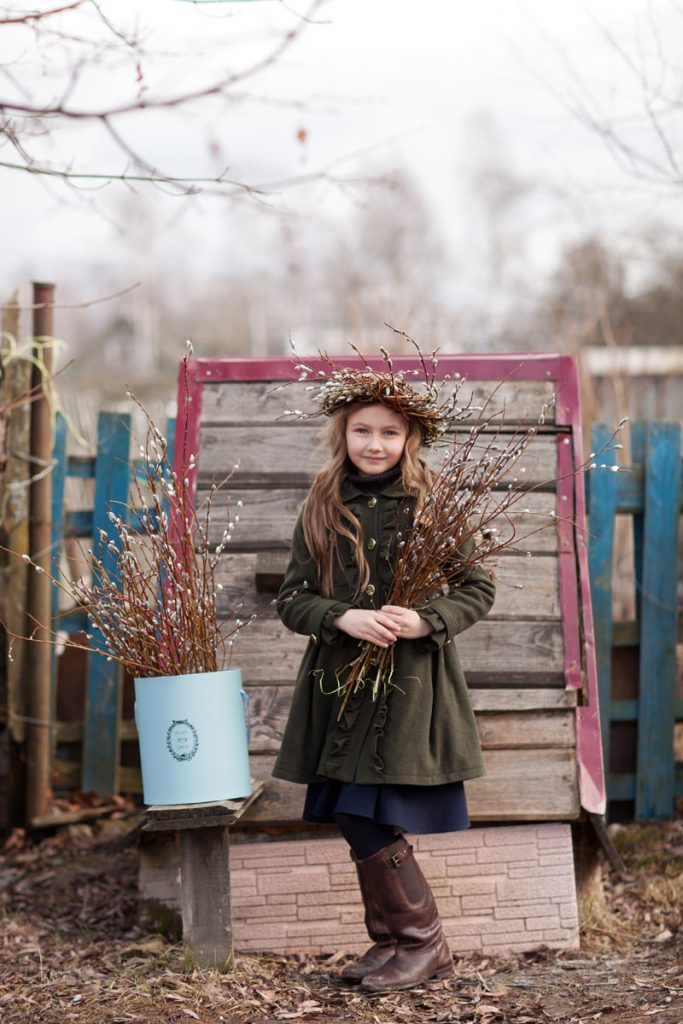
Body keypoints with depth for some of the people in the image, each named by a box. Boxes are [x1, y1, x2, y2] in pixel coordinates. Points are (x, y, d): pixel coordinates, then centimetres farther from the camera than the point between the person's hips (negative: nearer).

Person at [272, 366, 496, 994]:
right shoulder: (322, 511, 6)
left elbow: (479, 588, -1)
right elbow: (292, 599, 5)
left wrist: (424, 621, -18)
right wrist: (343, 618, -15)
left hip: (410, 688, -4)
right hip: (341, 687, 4)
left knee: (368, 821, -10)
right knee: (361, 823, 8)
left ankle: (423, 943, 6)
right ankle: (392, 942, 23)